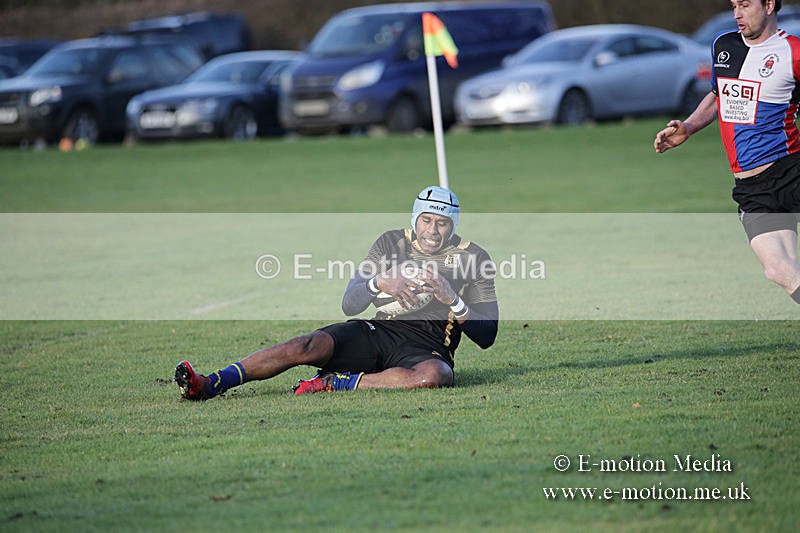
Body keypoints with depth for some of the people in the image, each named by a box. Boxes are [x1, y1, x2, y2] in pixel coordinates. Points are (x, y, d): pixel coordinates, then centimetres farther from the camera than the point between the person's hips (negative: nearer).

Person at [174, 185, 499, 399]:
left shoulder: (473, 259, 4)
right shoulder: (392, 243, 11)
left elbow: (487, 336, 0)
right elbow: (350, 304, 5)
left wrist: (451, 299, -16)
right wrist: (379, 283, -16)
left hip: (428, 348, -2)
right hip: (379, 330, 2)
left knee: (437, 375, -40)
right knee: (308, 346, -25)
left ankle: (332, 384, -32)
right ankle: (209, 385, -29)